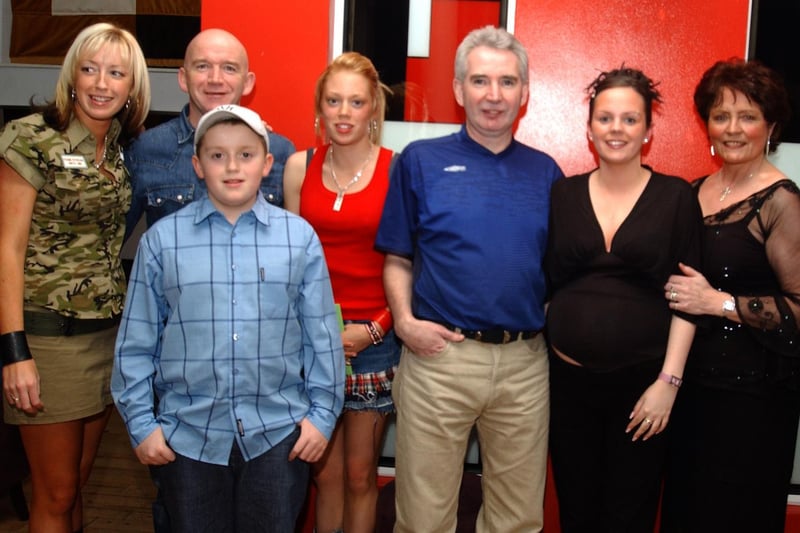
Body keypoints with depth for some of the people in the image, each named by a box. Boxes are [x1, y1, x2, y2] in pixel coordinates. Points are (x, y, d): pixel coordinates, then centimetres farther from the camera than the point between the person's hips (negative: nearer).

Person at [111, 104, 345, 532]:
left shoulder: (300, 237, -2)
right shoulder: (162, 239, -2)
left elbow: (321, 335, 2)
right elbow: (136, 341, 2)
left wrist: (322, 412, 1)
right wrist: (141, 422, 1)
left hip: (278, 433, 0)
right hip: (188, 435, 1)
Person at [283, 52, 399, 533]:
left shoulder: (397, 170, -5)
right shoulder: (299, 167, 5)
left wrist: (374, 329, -11)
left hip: (374, 339, -2)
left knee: (360, 475, 9)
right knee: (325, 472, 11)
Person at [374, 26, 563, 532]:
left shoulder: (546, 171, 9)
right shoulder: (421, 161, 1)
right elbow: (398, 259, 3)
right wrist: (405, 321, -11)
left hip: (525, 362, 3)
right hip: (439, 357, -2)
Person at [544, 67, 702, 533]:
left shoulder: (677, 197, -2)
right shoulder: (564, 195, 5)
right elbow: (544, 284, 9)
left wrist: (669, 381, -9)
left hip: (642, 381, -2)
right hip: (568, 376, 2)